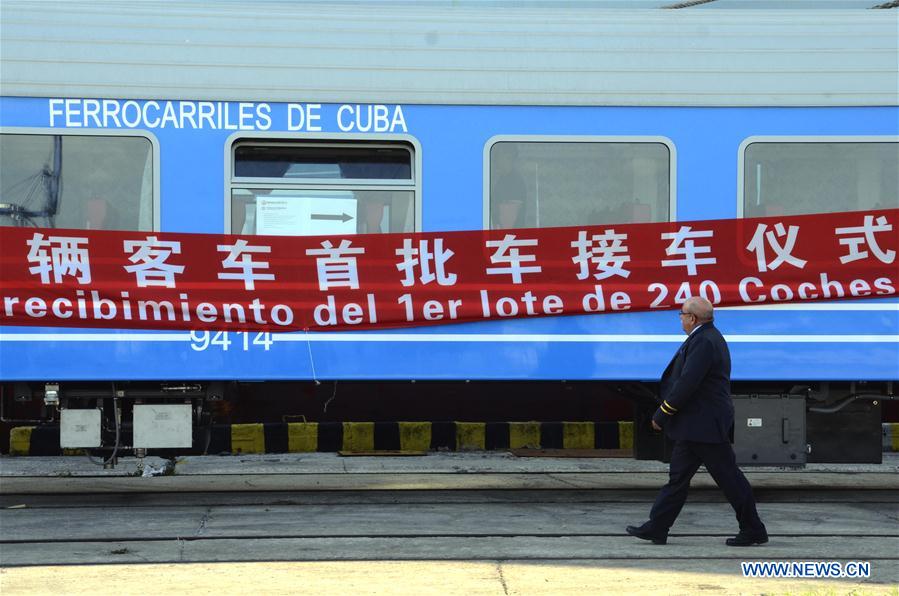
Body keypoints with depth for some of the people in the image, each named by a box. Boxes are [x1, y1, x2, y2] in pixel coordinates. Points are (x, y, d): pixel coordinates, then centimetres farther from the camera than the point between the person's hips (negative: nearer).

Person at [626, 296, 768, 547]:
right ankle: (656, 529, 14)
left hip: (705, 425, -11)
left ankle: (753, 530, 8)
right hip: (696, 427, 11)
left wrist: (661, 415, -16)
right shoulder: (707, 337, 15)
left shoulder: (704, 341, -19)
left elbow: (686, 383, -24)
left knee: (729, 477, -1)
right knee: (678, 476, 11)